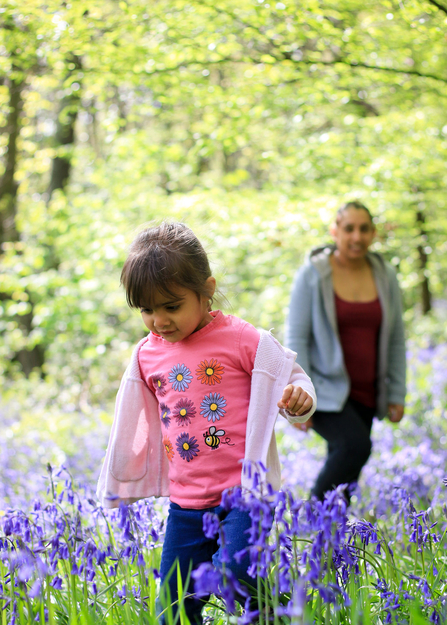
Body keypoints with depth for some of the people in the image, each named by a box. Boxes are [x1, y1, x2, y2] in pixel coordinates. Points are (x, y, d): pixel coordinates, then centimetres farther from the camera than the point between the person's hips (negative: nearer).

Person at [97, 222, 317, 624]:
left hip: (243, 492, -5)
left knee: (240, 579, -23)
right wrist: (120, 485, 25)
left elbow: (291, 377, 0)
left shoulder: (243, 340, -9)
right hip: (185, 505, 5)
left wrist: (299, 399, -23)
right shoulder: (147, 356, 8)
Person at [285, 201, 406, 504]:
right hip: (325, 389, -5)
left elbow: (396, 339, 12)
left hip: (365, 394, 5)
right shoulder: (313, 275, -7)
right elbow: (296, 338, -8)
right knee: (356, 445, -25)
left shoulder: (386, 276, 5)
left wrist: (397, 394, 9)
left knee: (345, 471, 4)